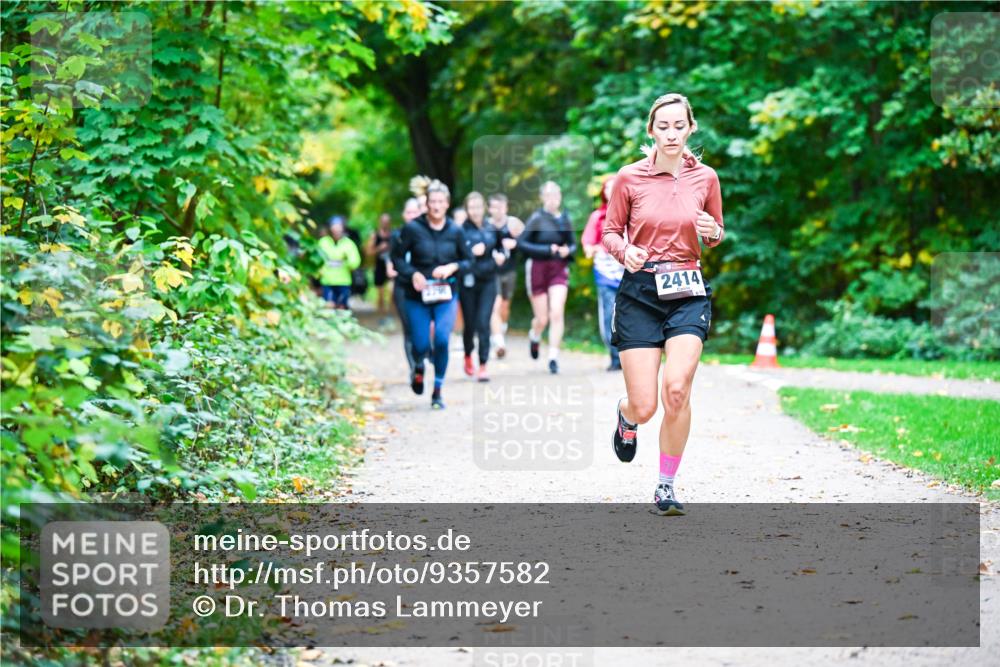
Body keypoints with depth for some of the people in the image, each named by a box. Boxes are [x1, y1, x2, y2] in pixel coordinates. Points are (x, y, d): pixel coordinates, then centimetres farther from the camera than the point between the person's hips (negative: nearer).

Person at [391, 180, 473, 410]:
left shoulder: (455, 231, -1)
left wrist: (453, 268, -11)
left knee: (442, 339, -17)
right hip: (418, 296, -1)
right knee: (421, 345, -2)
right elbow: (397, 257, 0)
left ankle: (438, 392, 0)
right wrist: (413, 274, -16)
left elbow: (468, 260, 9)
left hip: (446, 296, 1)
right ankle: (419, 367, 38)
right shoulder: (412, 229, -7)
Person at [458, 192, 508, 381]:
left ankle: (483, 366, -3)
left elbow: (501, 247, 20)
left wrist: (501, 255, -1)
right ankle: (468, 355, 36)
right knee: (470, 323, 7)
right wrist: (472, 252, -25)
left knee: (483, 323, -7)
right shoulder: (461, 230, -7)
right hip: (468, 282, -2)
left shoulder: (492, 229, 4)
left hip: (488, 282, 2)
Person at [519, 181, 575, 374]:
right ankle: (534, 336, 40)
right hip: (538, 269, -3)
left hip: (559, 270, 3)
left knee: (557, 313, -12)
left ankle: (553, 357, -5)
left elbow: (573, 244, 15)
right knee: (542, 319, 4)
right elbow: (521, 243, -13)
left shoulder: (564, 219, 4)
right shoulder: (537, 218, -9)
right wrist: (547, 250, -19)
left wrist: (568, 251, -9)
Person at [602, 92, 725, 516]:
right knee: (644, 407, -5)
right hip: (640, 291, -1)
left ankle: (666, 485, -2)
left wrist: (713, 232, -7)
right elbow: (610, 231, 8)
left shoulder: (705, 178, 5)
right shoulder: (629, 178, -1)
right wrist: (625, 251, -14)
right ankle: (625, 416, 36)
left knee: (677, 388, -20)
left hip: (688, 292, 1)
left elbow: (716, 237, 17)